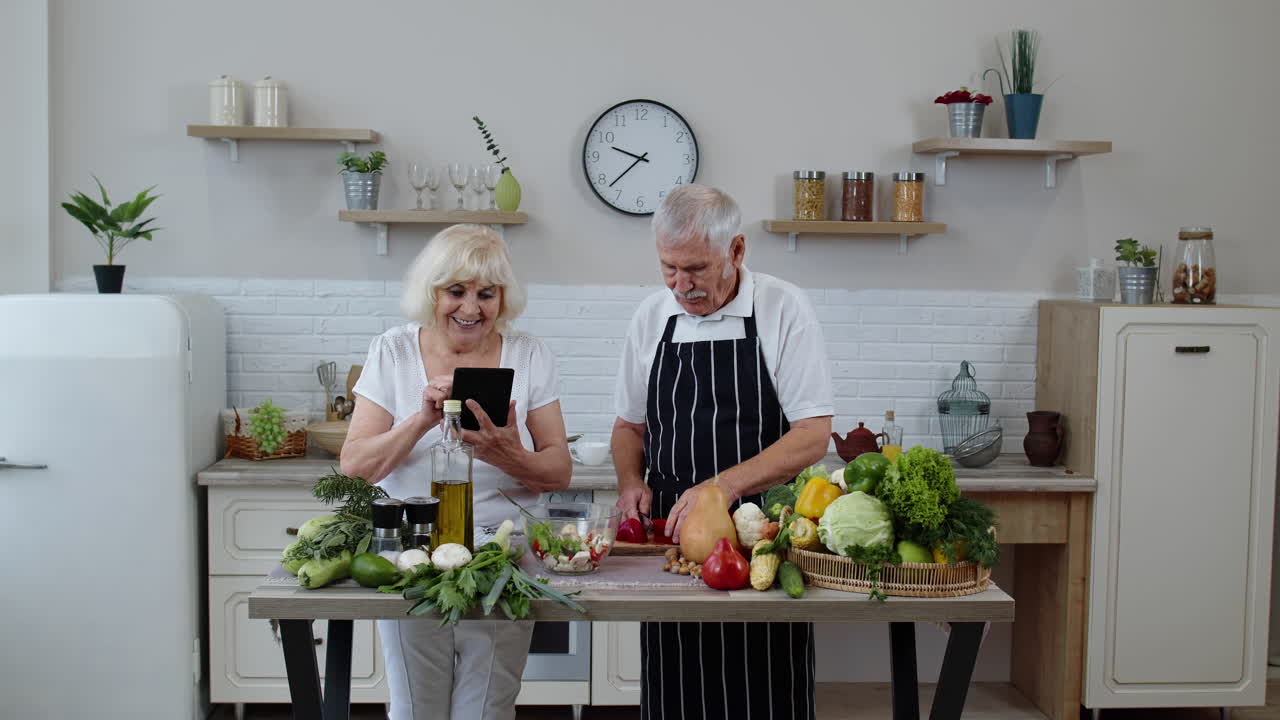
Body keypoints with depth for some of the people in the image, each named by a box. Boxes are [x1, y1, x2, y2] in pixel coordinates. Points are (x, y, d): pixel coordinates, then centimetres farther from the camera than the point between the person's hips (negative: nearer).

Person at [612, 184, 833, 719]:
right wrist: (631, 483, -1)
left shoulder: (783, 309, -7)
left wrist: (724, 485, -22)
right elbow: (630, 424, 18)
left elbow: (813, 435, -11)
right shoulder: (651, 316, 6)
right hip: (670, 533, 4)